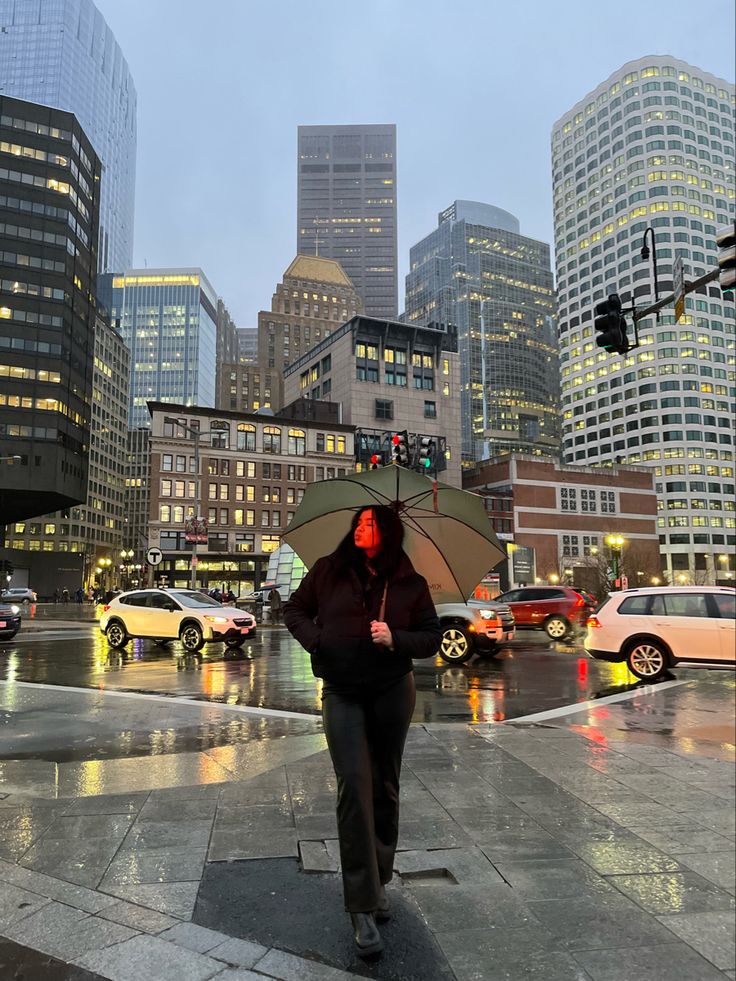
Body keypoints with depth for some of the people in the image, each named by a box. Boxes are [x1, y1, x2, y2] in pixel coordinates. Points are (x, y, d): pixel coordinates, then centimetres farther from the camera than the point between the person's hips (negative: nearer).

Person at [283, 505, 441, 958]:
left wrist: (396, 639, -16)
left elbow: (432, 637, 2)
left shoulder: (411, 583, -1)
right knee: (354, 785, -9)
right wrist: (316, 640, -7)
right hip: (342, 693, -1)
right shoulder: (328, 571, 0)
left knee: (385, 786, 11)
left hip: (394, 691, 1)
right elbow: (295, 610, 11)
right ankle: (363, 907, -1)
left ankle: (379, 881, 32)